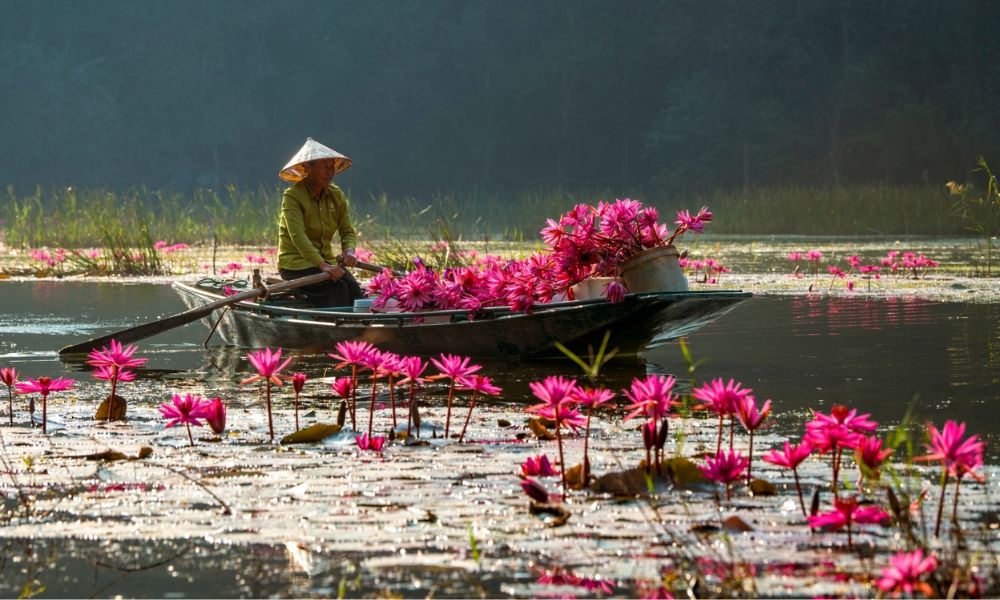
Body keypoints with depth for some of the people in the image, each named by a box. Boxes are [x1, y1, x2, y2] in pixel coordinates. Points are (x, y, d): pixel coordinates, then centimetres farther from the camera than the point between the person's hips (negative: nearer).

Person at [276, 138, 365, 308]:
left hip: (326, 260, 6)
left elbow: (348, 231, 10)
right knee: (337, 288, -30)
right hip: (296, 263, -6)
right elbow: (297, 236, -24)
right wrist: (322, 265, -36)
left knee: (353, 287, -24)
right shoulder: (292, 196, -11)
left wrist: (349, 251, -16)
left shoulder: (336, 195, 9)